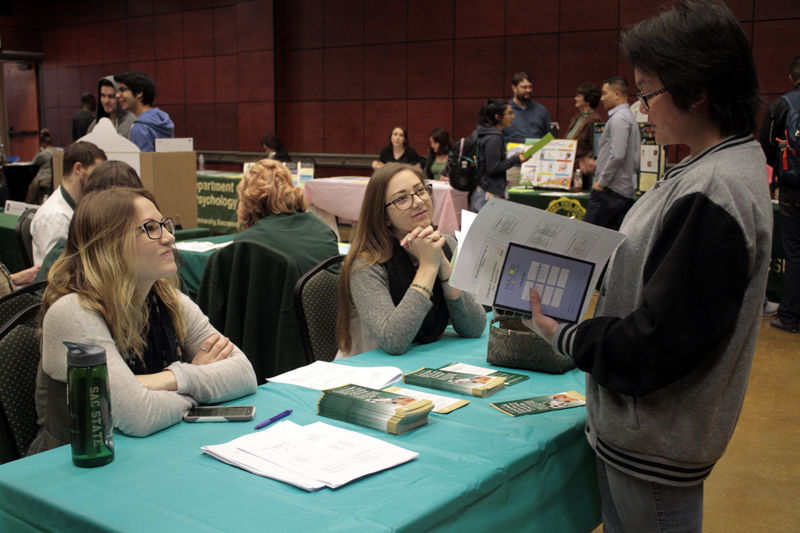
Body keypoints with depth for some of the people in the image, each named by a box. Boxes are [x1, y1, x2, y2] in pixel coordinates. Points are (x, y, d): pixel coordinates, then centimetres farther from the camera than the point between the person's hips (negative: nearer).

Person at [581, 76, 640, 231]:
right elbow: (636, 160, 23)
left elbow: (617, 155, -21)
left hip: (611, 189, -10)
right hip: (627, 191, 10)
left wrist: (601, 182, -14)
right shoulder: (630, 117, 20)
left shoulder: (619, 118, -11)